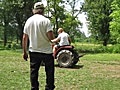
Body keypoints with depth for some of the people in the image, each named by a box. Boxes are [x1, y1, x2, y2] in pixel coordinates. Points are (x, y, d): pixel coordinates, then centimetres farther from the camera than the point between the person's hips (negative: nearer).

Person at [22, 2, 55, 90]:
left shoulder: (29, 20, 4)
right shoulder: (45, 20, -10)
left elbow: (24, 38, 5)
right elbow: (51, 37, -18)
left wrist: (25, 51, 11)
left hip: (33, 51, 4)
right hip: (46, 51, -4)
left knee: (34, 72, 11)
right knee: (49, 72, 9)